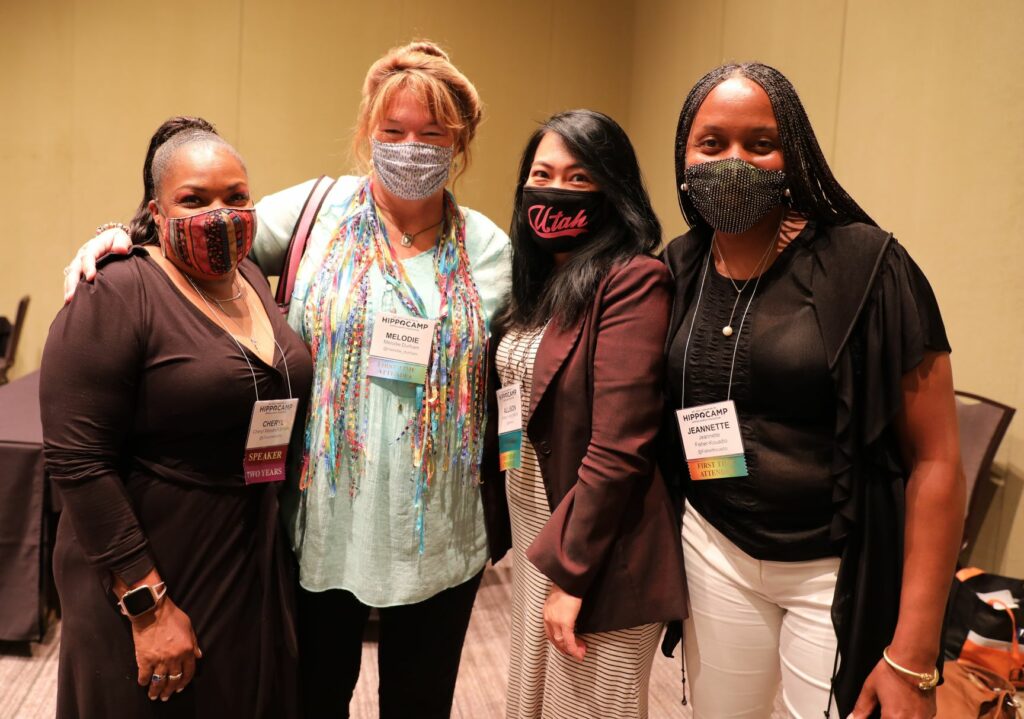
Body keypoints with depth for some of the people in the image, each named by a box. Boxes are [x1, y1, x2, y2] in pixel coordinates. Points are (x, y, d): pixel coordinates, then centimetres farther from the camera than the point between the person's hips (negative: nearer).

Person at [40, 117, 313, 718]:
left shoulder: (253, 278, 5)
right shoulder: (117, 296, -16)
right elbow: (78, 461, -19)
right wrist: (149, 604, -19)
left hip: (260, 571, 7)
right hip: (145, 581, -6)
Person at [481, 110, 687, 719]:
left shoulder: (632, 281, -17)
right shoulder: (541, 281, 8)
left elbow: (618, 447, -21)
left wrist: (568, 570, -18)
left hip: (597, 552, -8)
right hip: (533, 533, 8)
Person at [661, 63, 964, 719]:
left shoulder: (864, 265, -14)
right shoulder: (677, 270, -1)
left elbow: (936, 460, -13)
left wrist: (912, 658, -14)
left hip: (841, 573, -4)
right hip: (714, 554, 4)